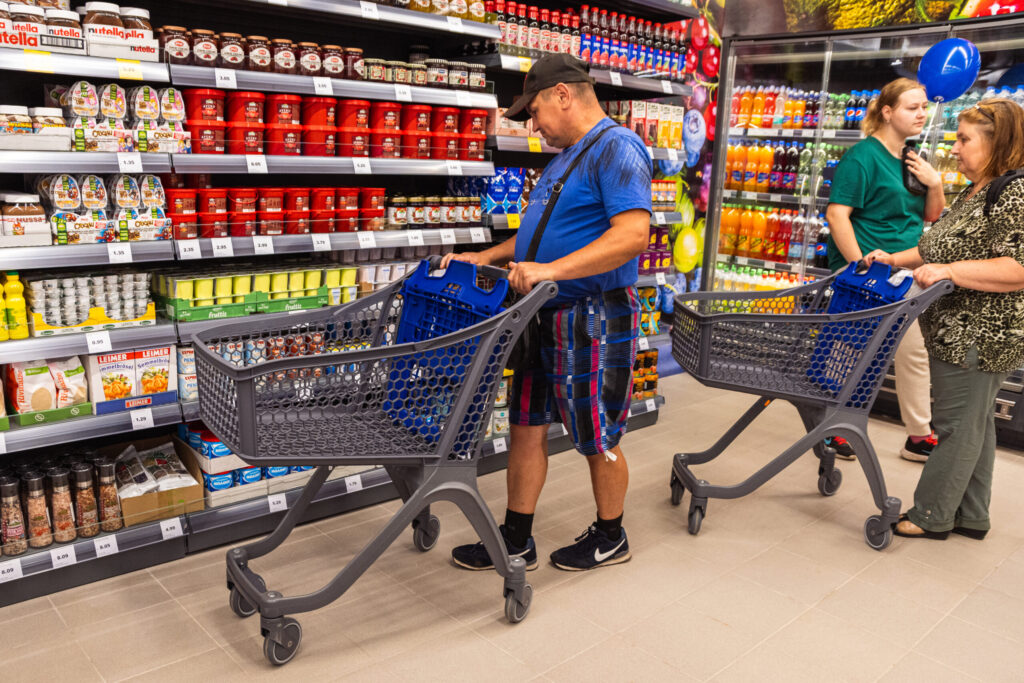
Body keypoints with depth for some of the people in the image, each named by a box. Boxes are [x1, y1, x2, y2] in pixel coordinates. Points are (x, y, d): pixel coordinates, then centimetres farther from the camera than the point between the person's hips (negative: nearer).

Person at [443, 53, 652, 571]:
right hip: (545, 316, 10)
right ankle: (516, 542, 25)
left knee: (598, 440, 6)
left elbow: (633, 233, -25)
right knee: (527, 427, 12)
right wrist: (485, 258, 15)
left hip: (593, 319, -9)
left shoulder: (616, 148, -12)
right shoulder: (566, 156, 19)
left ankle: (609, 538, 28)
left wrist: (550, 270, -30)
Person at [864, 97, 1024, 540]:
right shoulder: (974, 193, 15)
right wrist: (896, 259, 12)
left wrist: (950, 271, -29)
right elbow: (940, 248, 23)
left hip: (980, 338, -10)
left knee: (958, 425, 0)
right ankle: (971, 517, 28)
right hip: (957, 334, 10)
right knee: (974, 422, 16)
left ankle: (931, 516, 12)